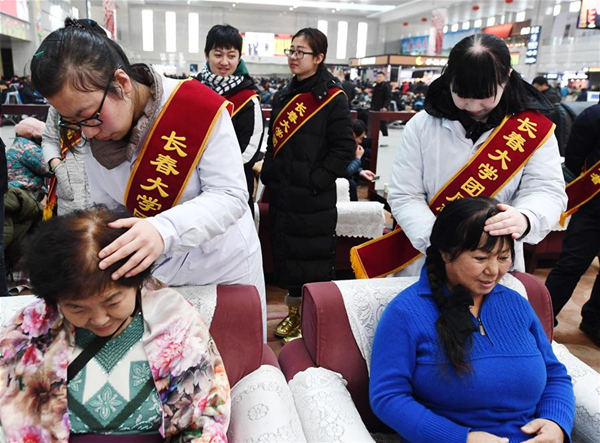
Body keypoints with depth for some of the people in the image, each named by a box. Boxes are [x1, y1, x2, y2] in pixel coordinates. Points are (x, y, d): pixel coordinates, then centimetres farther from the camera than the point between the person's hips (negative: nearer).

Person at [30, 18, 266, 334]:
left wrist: (165, 229, -41)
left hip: (225, 265, -3)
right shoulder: (95, 134, -6)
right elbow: (108, 211, 2)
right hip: (154, 272, 4)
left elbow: (231, 196, -27)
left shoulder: (199, 108, -25)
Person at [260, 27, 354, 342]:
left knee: (313, 258, 3)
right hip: (282, 193, 7)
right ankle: (294, 312, 31)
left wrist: (317, 180, -17)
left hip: (313, 198, -7)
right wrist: (269, 176, 9)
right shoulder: (284, 96, 13)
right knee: (287, 256, 14)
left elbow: (345, 148, -12)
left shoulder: (332, 98, -8)